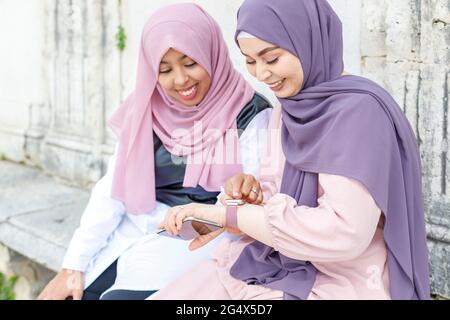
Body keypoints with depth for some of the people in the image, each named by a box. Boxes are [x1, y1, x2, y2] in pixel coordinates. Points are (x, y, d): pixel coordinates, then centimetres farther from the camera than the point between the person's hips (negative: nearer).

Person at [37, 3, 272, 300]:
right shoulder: (146, 113, 5)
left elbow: (257, 197, -7)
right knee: (76, 292, -12)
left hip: (197, 240, -4)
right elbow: (113, 190, 3)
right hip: (133, 234, 5)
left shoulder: (251, 115, -7)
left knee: (120, 296, -25)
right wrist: (74, 264, -4)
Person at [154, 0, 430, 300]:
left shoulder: (359, 111, -18)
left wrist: (227, 214, -21)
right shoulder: (289, 109, 7)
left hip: (340, 283, -7)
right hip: (276, 263, 7)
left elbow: (344, 233, -25)